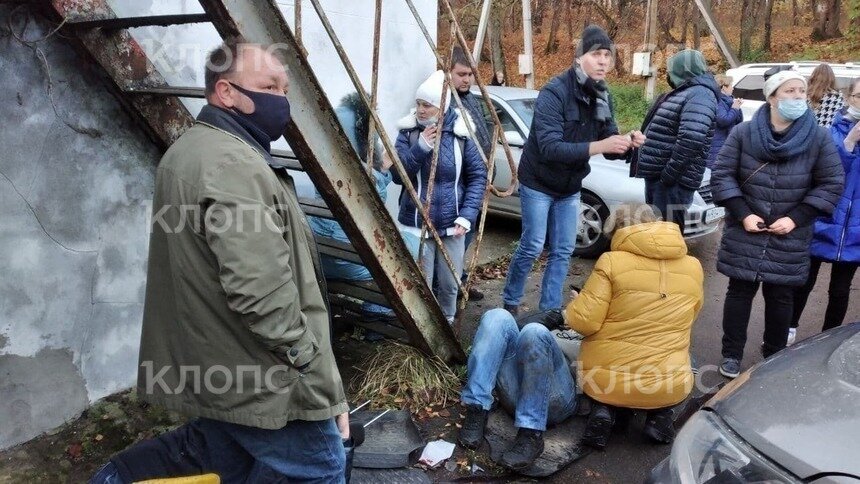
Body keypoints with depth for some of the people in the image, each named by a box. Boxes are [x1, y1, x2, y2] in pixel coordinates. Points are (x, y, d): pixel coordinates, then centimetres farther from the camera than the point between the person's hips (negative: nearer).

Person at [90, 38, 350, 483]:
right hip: (255, 375, -10)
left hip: (206, 363, 10)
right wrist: (311, 361, -17)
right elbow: (262, 293, -31)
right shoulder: (235, 165, -24)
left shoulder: (190, 150, 12)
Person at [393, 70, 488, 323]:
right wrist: (421, 146, -20)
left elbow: (478, 176, -2)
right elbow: (398, 175, -7)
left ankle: (447, 323, 37)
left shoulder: (460, 132, -6)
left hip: (451, 224, 0)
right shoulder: (409, 131, -3)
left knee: (450, 284, 12)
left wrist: (467, 216, -12)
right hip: (416, 223, 0)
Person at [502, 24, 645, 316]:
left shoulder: (602, 98, -2)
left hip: (570, 187, 6)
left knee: (563, 251, 8)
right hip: (538, 183, -6)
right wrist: (598, 146, -41)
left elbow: (609, 146, 0)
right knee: (532, 246, -2)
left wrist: (627, 143, -22)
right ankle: (510, 302, 18)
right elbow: (550, 148, -33)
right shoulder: (554, 92, -23)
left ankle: (550, 309, 19)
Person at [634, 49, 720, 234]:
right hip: (657, 174, 10)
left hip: (673, 180, -10)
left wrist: (669, 174, -24)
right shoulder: (683, 92, 19)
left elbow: (691, 138, -27)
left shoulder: (699, 94, -14)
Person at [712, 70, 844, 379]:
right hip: (745, 232, 0)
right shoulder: (743, 132, -5)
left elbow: (832, 184, -2)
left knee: (781, 297, 10)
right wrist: (742, 214, -12)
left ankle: (775, 357, 28)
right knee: (740, 292, 7)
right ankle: (731, 354, 20)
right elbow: (722, 174, -4)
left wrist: (796, 218, -11)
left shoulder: (819, 137, -4)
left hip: (790, 237, 1)